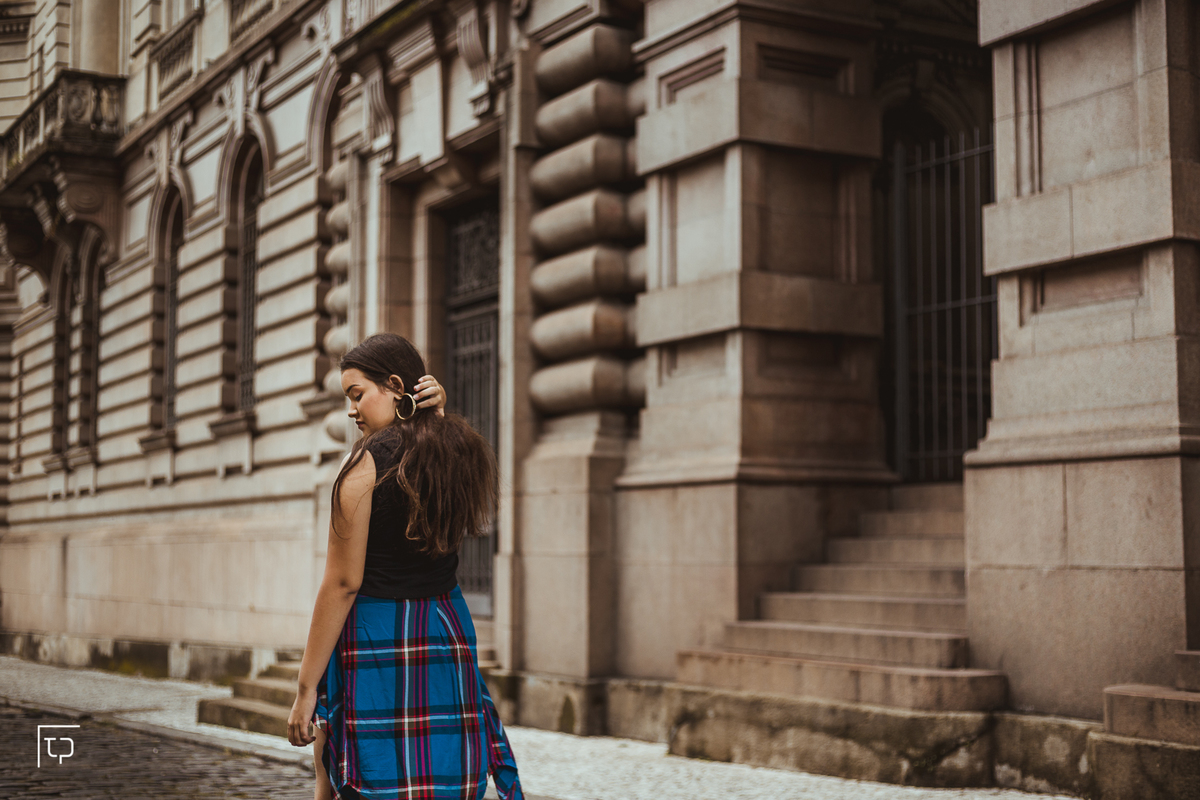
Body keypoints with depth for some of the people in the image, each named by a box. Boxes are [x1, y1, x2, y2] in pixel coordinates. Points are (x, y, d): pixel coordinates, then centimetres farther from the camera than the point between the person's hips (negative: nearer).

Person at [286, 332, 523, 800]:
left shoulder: (368, 461, -11)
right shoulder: (463, 454, 5)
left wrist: (305, 688, -9)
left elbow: (343, 583, -13)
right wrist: (437, 413, 9)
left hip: (371, 636, -6)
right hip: (449, 636, 6)